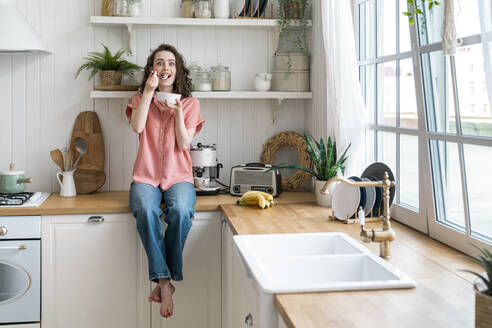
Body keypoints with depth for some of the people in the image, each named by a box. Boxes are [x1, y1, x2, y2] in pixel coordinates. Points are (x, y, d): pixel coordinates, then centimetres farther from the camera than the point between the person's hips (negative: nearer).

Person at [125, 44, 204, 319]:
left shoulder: (190, 103, 10)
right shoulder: (141, 98, 13)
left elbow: (184, 144, -1)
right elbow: (137, 127, -10)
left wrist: (178, 111, -11)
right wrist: (149, 92, -10)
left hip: (178, 176, 0)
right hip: (146, 176, 0)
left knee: (181, 212, -34)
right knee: (146, 211, -34)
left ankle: (163, 282, -22)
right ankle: (165, 282, -31)